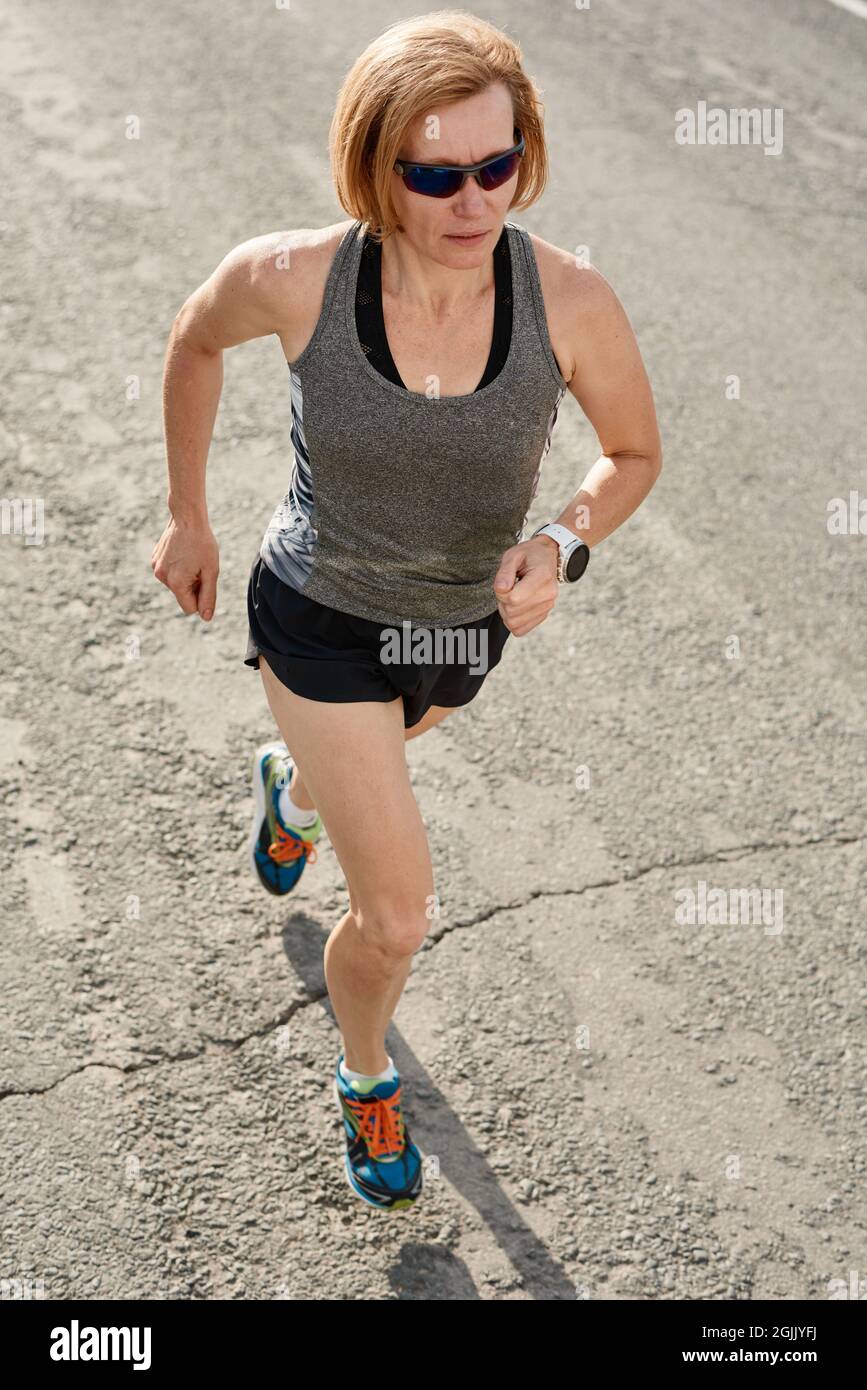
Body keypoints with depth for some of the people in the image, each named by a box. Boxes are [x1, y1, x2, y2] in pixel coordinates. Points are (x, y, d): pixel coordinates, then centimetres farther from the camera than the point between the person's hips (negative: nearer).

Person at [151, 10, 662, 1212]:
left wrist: (563, 547, -27)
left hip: (466, 625, 3)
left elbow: (636, 454, -7)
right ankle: (366, 1078, 32)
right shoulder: (291, 278, -26)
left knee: (368, 763, 36)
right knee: (398, 920, -3)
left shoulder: (571, 301, -24)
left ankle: (291, 786, 76)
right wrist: (186, 517, 4)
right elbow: (195, 341, -3)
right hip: (321, 618, -3)